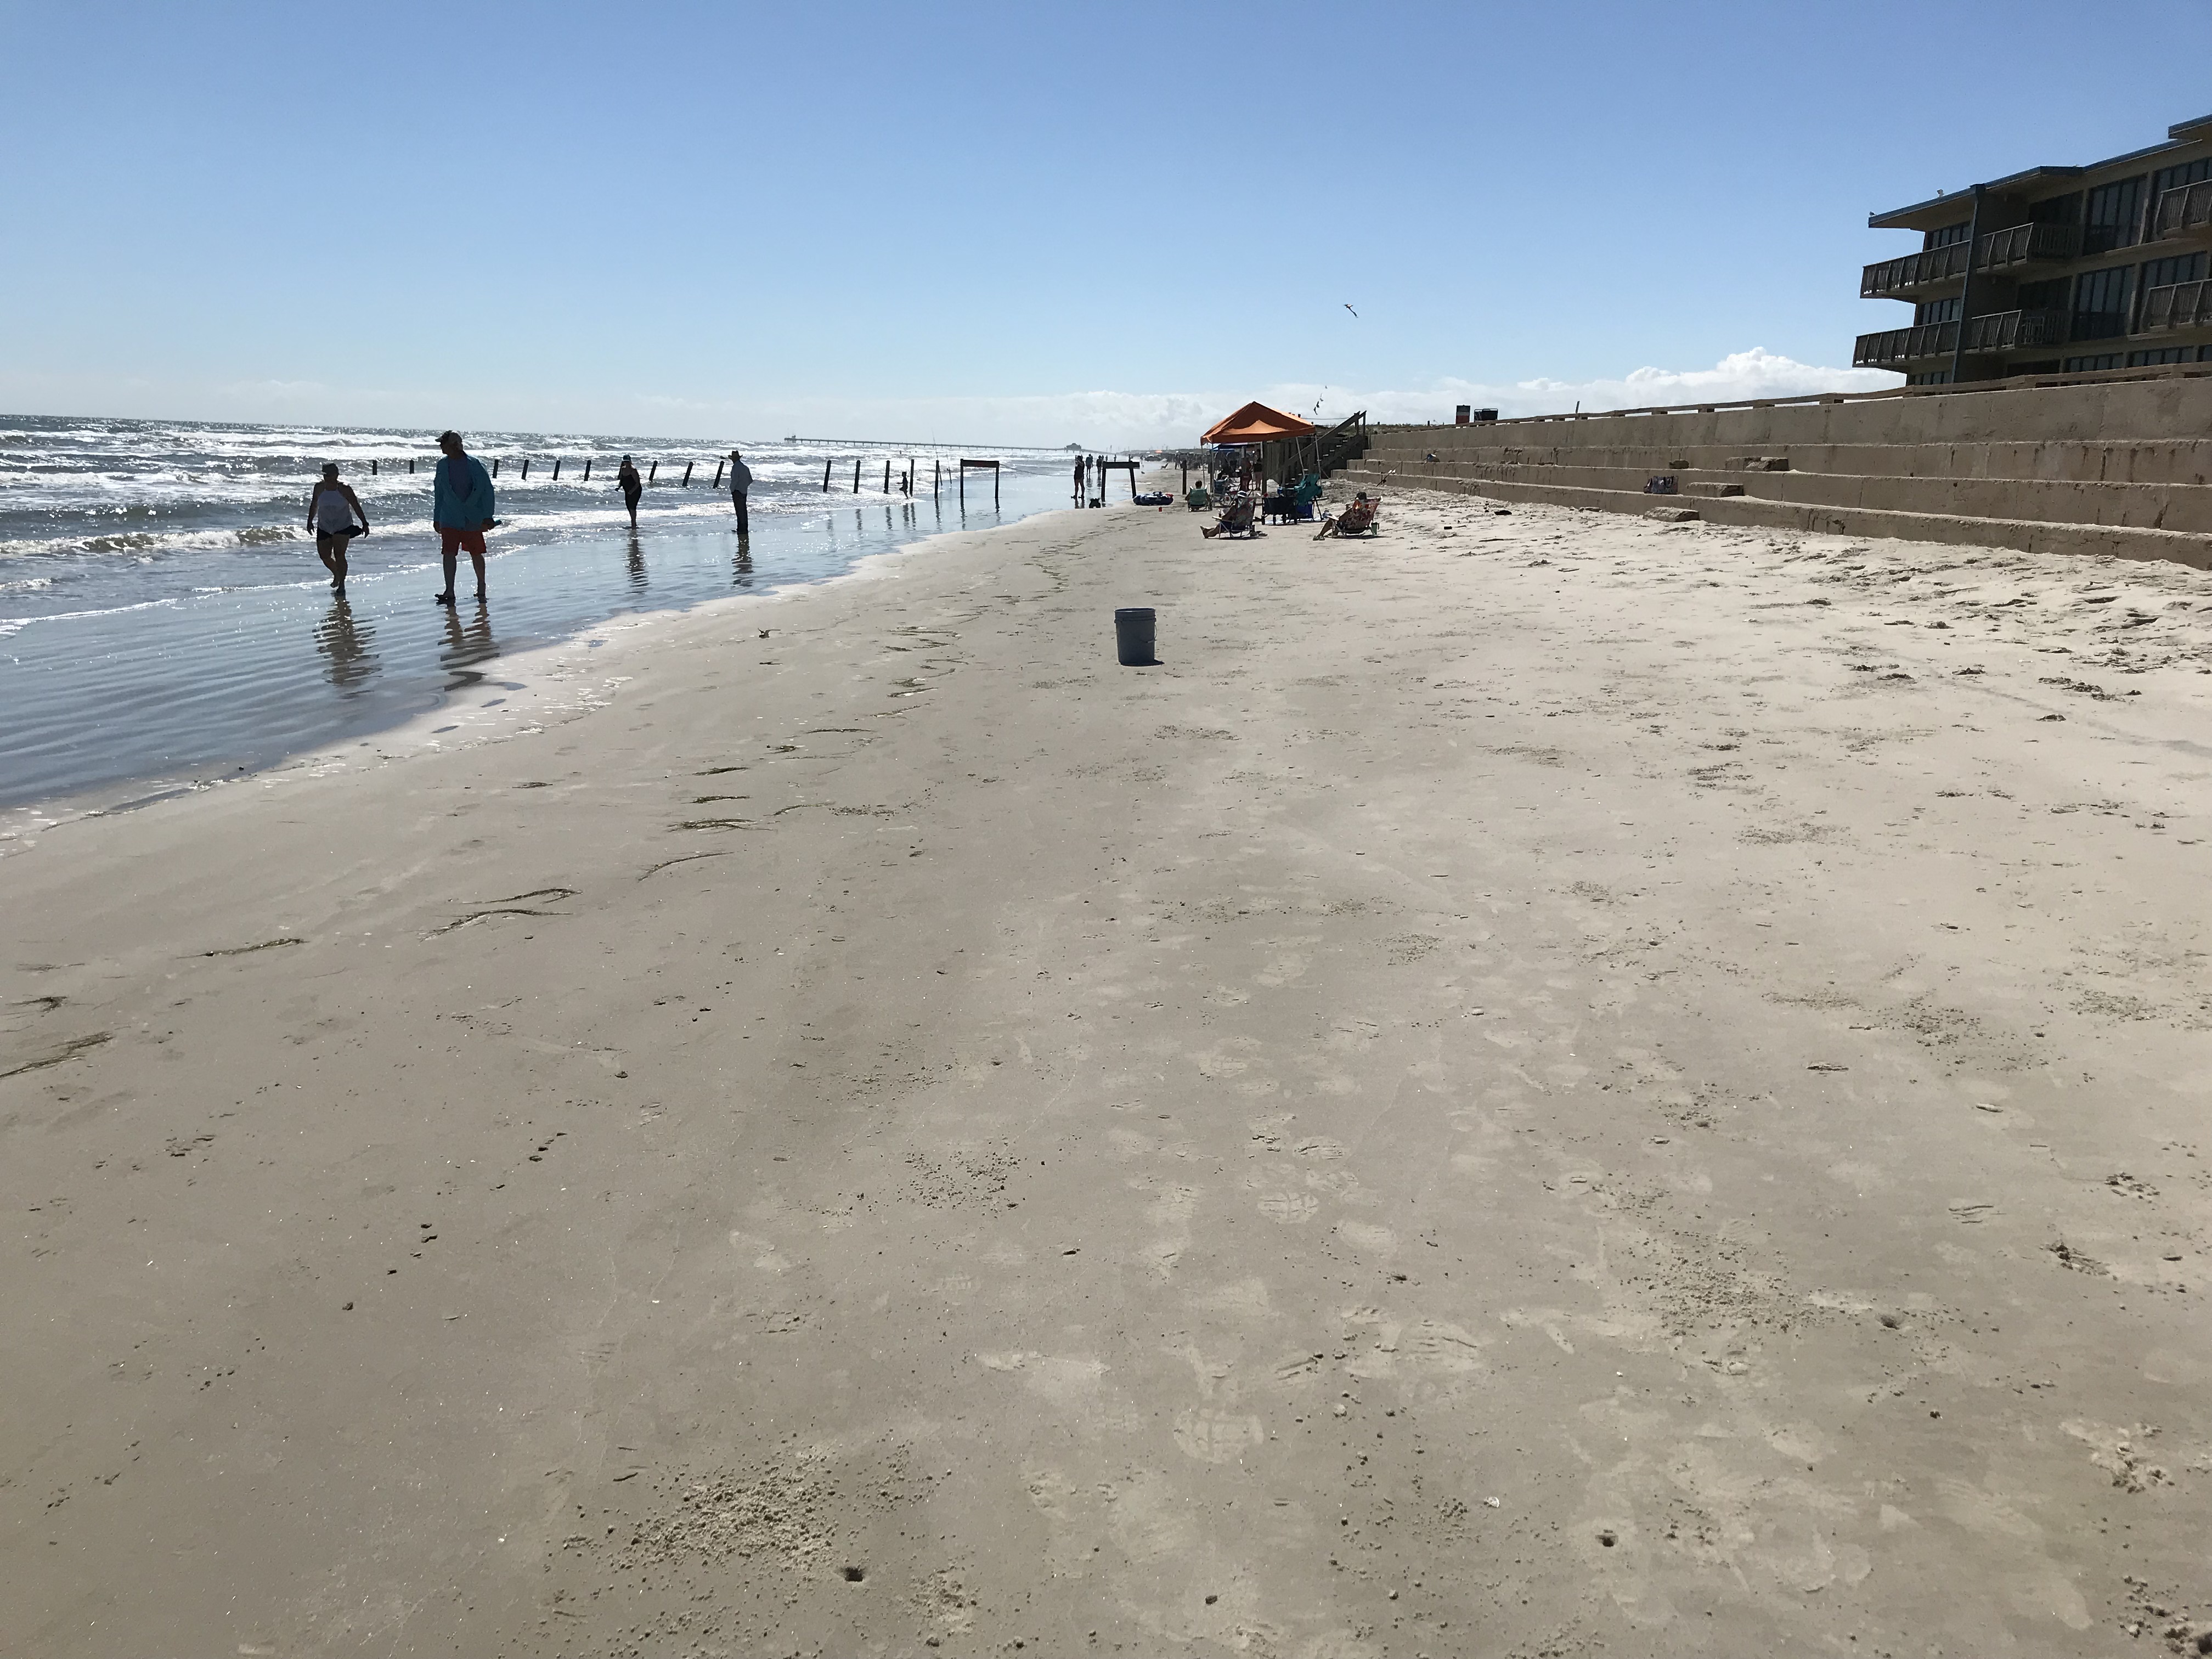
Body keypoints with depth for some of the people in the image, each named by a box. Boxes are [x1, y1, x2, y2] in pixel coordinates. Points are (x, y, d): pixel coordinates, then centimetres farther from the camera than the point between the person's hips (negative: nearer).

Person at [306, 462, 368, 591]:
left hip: (343, 527, -4)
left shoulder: (345, 489, -13)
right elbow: (314, 505, 12)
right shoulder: (319, 488, -2)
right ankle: (336, 575, 33)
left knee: (339, 554, -15)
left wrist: (365, 524, -9)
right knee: (324, 556, 4)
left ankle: (342, 584, -6)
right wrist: (310, 521, 13)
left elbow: (356, 507, -8)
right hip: (324, 527, 4)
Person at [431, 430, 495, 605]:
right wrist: (436, 518, 15)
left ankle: (481, 589, 27)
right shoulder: (443, 465, 6)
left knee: (476, 554, 9)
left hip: (472, 519, -3)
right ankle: (449, 592, -9)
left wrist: (487, 517, -11)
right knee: (448, 553, -8)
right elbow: (439, 492, 15)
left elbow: (487, 490, -7)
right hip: (450, 519, 3)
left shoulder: (474, 464, -8)